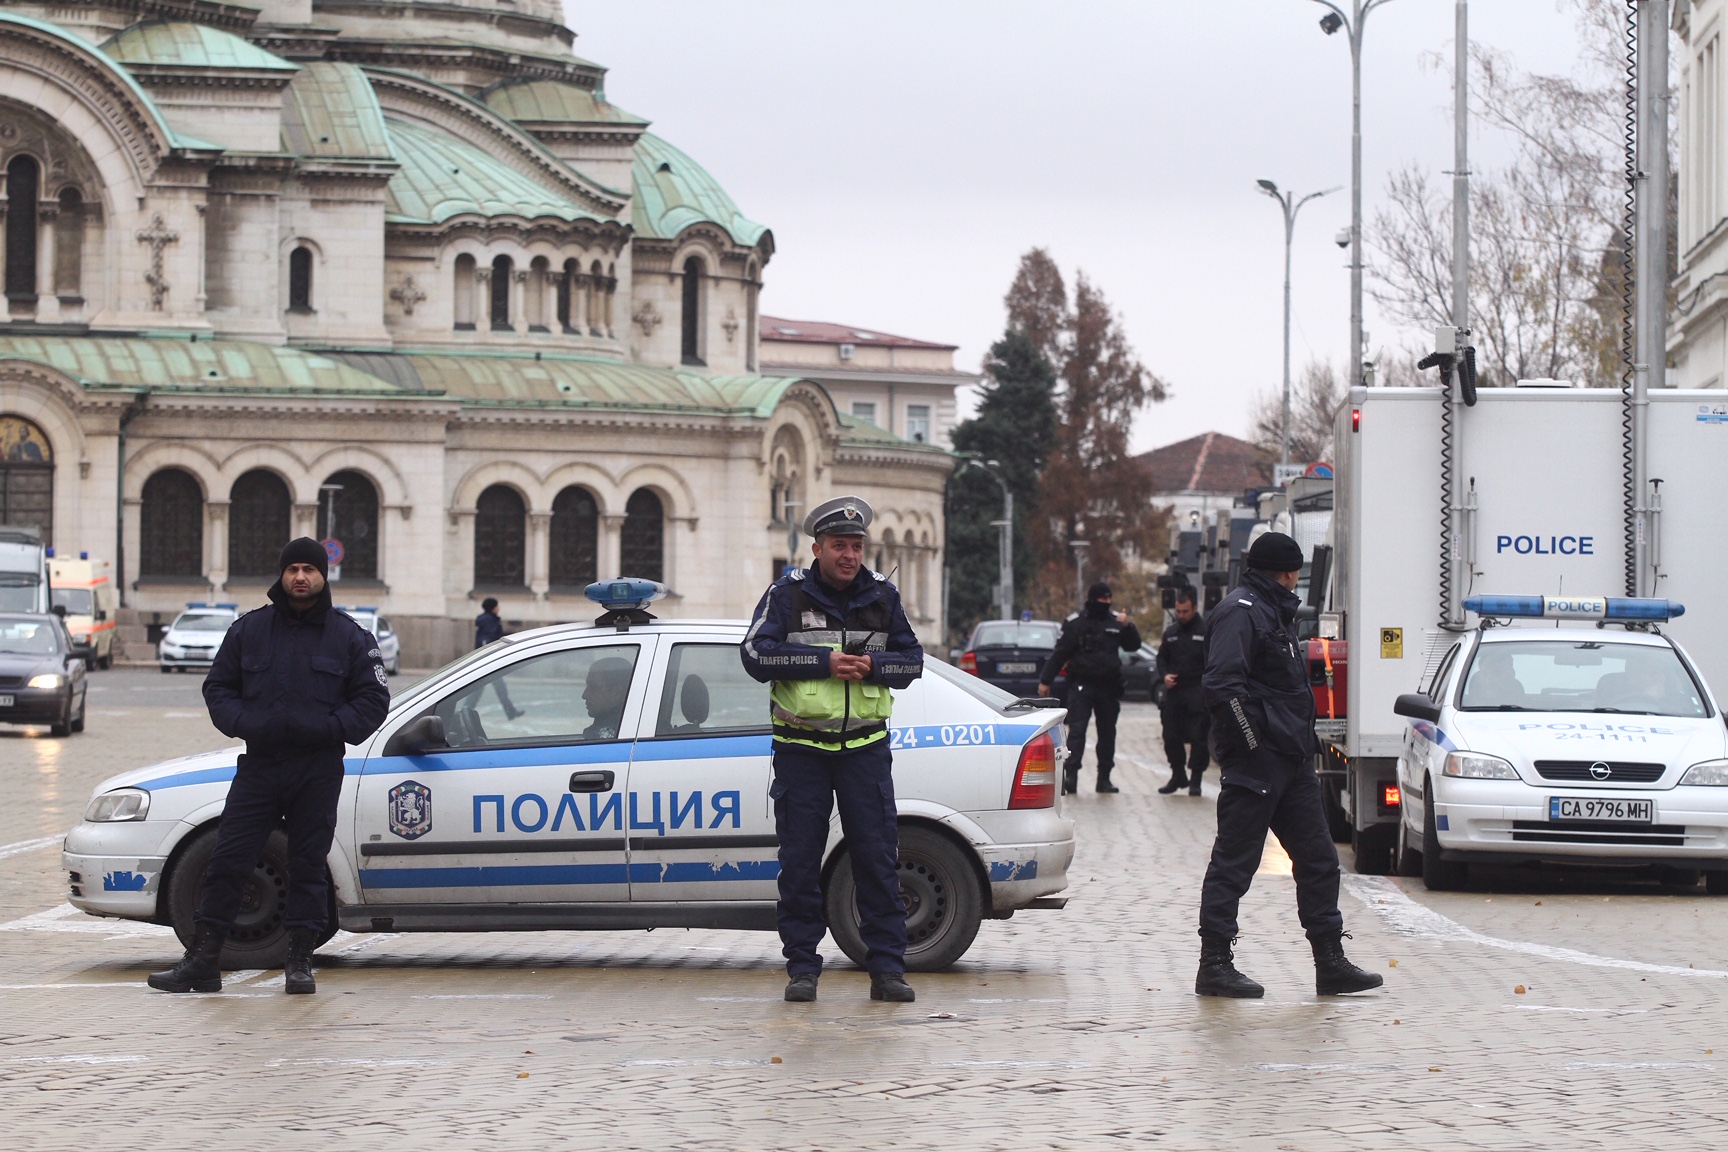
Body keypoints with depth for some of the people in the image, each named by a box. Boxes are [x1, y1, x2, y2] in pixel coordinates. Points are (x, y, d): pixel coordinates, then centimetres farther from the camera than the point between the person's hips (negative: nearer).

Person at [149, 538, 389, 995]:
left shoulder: (349, 637, 5)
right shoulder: (249, 630, 10)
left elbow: (373, 699, 2)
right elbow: (218, 688, 12)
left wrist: (327, 727, -13)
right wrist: (247, 724, -7)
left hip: (318, 773, -1)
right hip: (258, 767, 1)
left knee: (308, 867, 3)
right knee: (227, 861, -3)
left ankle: (300, 961, 11)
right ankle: (202, 961, 0)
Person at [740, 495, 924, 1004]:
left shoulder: (882, 595, 7)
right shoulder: (788, 594, -1)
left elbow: (912, 659, 9)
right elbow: (755, 653, -11)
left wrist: (871, 666, -12)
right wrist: (824, 661, -18)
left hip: (865, 747, 2)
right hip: (801, 748, -2)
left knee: (878, 858, -1)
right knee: (800, 862, 1)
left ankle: (887, 968, 3)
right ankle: (802, 968, 8)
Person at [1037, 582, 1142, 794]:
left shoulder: (1115, 622, 10)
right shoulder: (1076, 624, -1)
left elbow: (1133, 646, 12)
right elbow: (1060, 653, -1)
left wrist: (1127, 627, -7)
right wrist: (1045, 681, -4)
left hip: (1108, 687, 4)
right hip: (1082, 685, -4)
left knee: (1107, 733, 8)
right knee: (1077, 729, -13)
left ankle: (1104, 778, 14)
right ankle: (1070, 773, -18)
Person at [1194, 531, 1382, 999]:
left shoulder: (1275, 611, 21)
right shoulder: (1240, 612, -11)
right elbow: (1224, 685, -22)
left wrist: (1302, 744, 15)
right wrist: (1253, 743, -20)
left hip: (1291, 764, 10)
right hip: (1254, 763, -10)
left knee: (1318, 859, 9)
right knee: (1234, 863, -4)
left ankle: (1330, 963, 13)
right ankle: (1215, 965, 0)